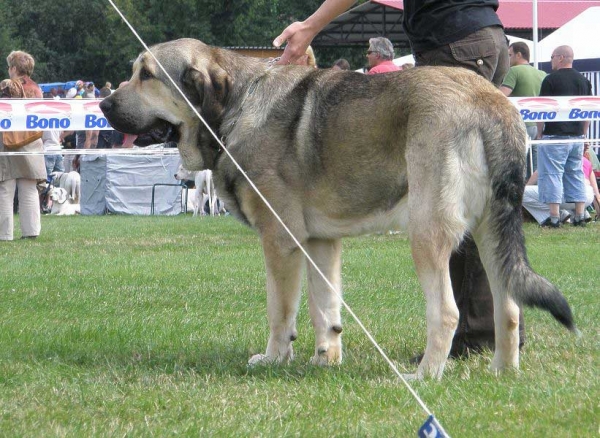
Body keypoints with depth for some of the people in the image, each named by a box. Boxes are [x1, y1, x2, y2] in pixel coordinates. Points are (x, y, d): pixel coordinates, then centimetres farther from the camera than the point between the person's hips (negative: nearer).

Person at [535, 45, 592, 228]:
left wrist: (539, 133, -1)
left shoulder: (551, 79, -8)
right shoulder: (584, 81, 11)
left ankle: (554, 217, -9)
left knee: (552, 174, -4)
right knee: (576, 174, 11)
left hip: (555, 135, -6)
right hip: (577, 137, 6)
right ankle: (580, 216, 9)